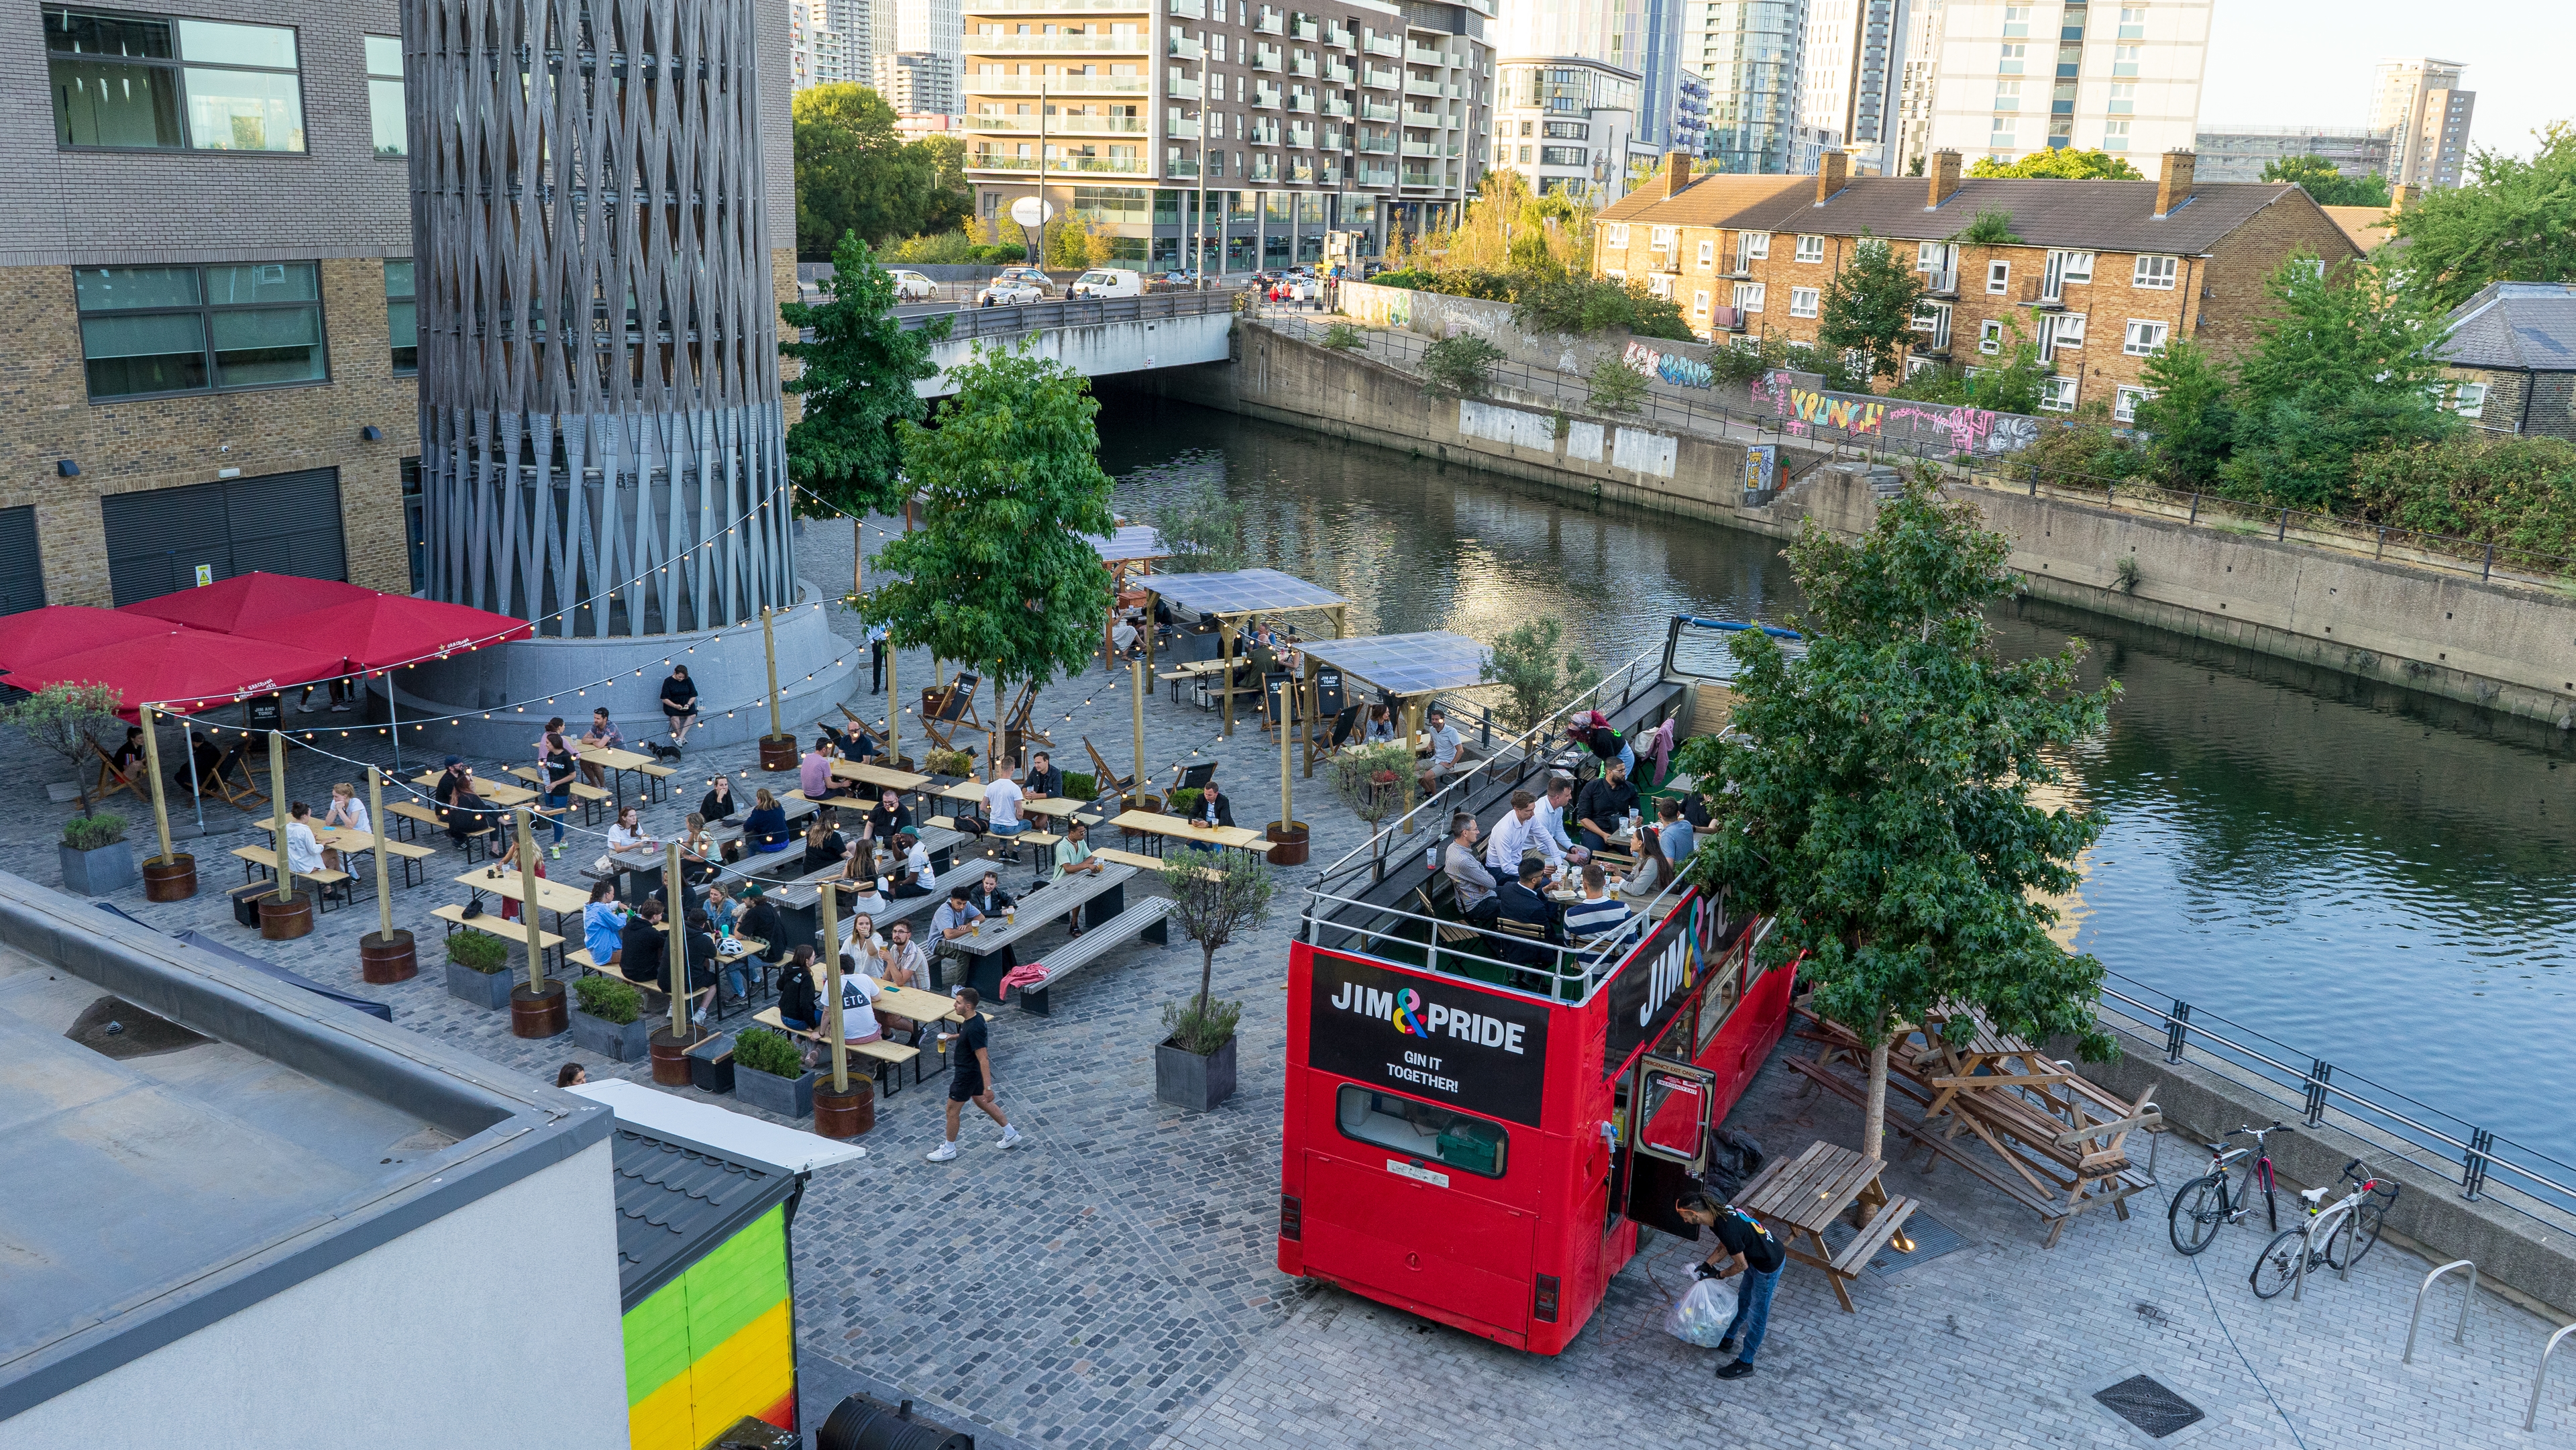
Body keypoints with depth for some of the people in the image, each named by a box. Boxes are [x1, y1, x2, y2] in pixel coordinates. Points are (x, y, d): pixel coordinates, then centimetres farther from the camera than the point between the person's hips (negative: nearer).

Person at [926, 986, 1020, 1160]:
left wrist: (988, 1087, -29)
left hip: (968, 1074, -10)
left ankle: (949, 1150, 26)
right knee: (980, 1101, 25)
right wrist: (953, 1037, 4)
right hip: (973, 1071, 10)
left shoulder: (974, 1029, -33)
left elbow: (983, 1059, -31)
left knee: (952, 1109, 8)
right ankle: (1011, 1134, 34)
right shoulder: (975, 1017, -4)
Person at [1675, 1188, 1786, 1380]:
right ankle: (1728, 1340, 46)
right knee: (1743, 1302, 27)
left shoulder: (1728, 1229, -36)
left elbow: (1741, 1265, -22)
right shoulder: (1720, 1212, -9)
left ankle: (1745, 1363, 26)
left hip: (1769, 1265, -9)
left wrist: (1719, 1274, -6)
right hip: (1757, 1257, 9)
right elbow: (1725, 1245, 8)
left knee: (1756, 1315, 10)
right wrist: (1708, 1264, -1)